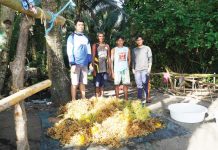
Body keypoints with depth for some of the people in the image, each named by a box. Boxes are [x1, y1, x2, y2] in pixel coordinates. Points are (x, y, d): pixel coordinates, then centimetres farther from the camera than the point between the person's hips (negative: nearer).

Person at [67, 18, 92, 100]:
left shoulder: (85, 38, 17)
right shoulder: (72, 37, 2)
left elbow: (89, 52, 18)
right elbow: (69, 51, -6)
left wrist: (90, 63, 11)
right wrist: (72, 64, -14)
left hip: (84, 64, 5)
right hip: (76, 64, -4)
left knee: (83, 83, 8)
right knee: (75, 83, -3)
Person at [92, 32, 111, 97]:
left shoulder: (107, 46, 10)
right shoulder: (95, 46, 0)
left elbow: (109, 58, 12)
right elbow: (93, 58, -4)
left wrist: (109, 68, 8)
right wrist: (94, 69, -12)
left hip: (105, 69, 3)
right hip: (97, 69, -3)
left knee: (102, 85, 9)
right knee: (97, 85, -2)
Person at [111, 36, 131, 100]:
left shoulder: (127, 49, 9)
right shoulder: (114, 50, 1)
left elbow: (129, 59, 17)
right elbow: (111, 61, -2)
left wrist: (128, 67, 11)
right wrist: (112, 72, -8)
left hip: (125, 69, 2)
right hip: (117, 70, -2)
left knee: (126, 84, 3)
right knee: (117, 84, 0)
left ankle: (126, 99, 11)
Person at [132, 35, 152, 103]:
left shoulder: (147, 48, 8)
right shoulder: (134, 50, 16)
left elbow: (150, 58, 4)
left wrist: (149, 67, -6)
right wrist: (133, 68, 10)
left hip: (145, 69, -3)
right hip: (137, 69, 3)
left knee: (145, 83, -11)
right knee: (139, 84, 2)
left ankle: (147, 97, -2)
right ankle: (139, 98, 8)